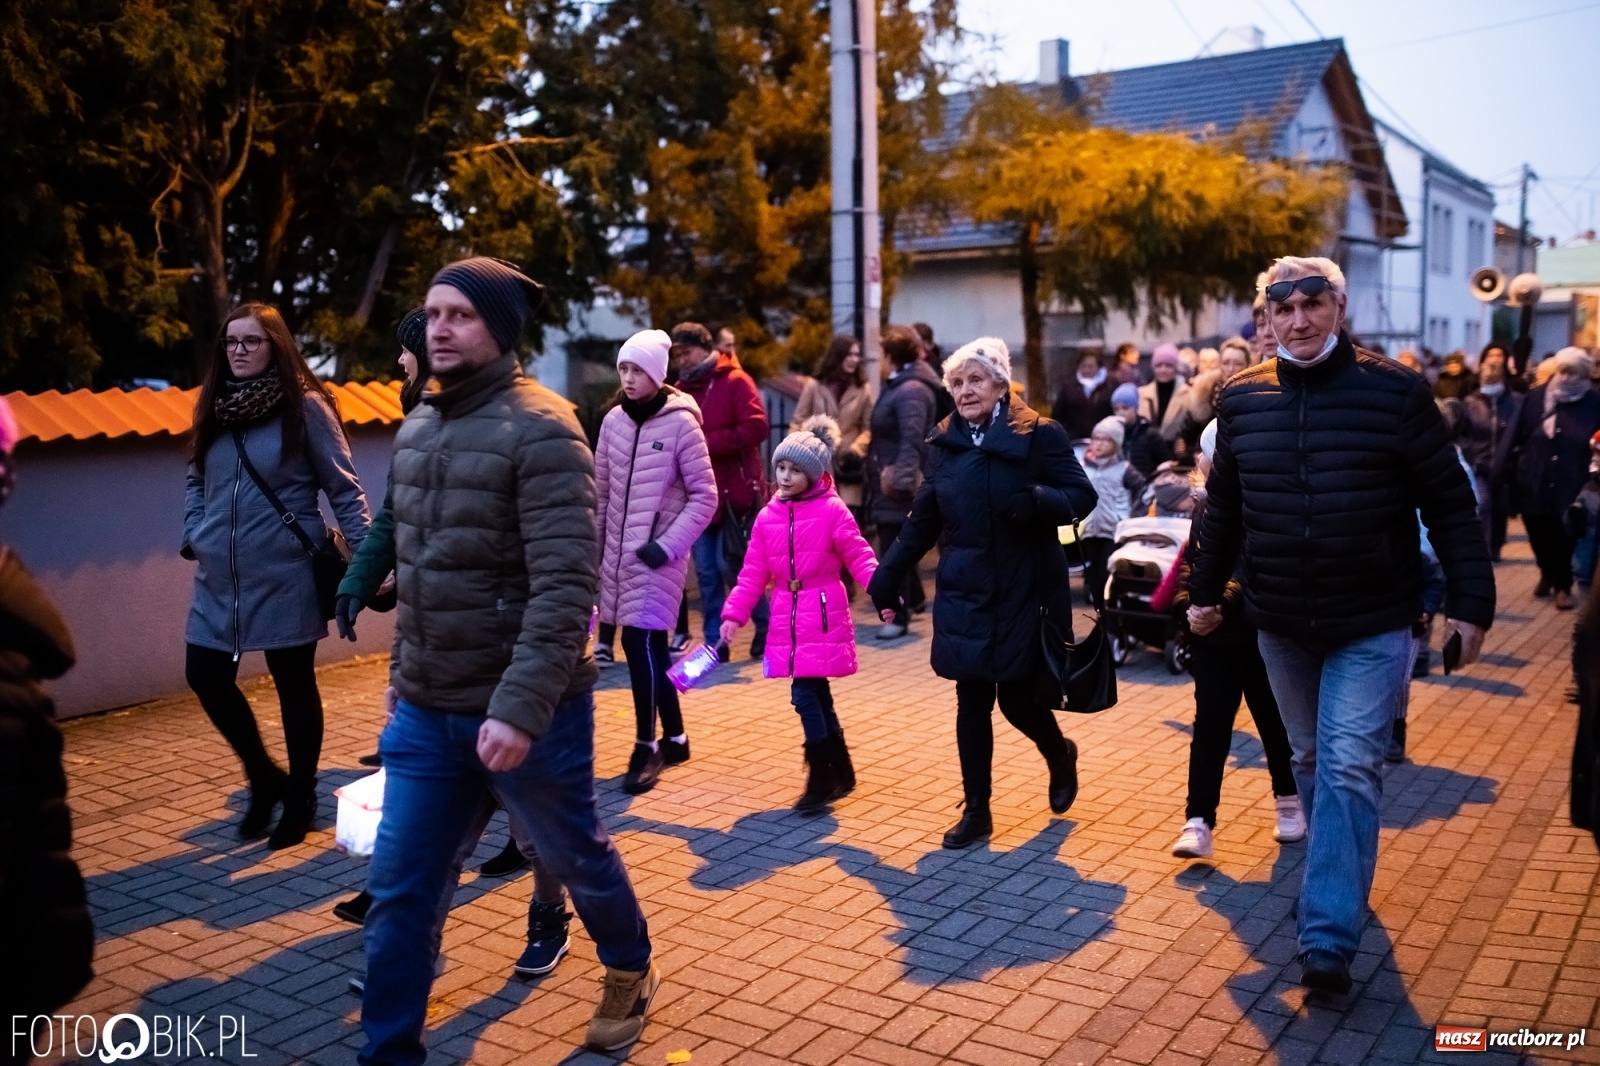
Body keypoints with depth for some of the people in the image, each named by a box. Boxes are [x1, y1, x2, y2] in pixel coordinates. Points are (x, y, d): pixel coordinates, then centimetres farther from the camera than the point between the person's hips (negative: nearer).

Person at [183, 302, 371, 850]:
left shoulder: (304, 406, -7)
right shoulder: (212, 407, 8)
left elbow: (344, 489, -6)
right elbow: (195, 481, 20)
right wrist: (194, 536, 3)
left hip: (285, 577, -5)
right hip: (220, 579, 5)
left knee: (294, 685, 7)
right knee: (206, 677, 7)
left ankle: (300, 798, 24)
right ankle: (264, 777, 29)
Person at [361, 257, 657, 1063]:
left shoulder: (540, 431, -16)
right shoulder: (416, 431, 8)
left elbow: (566, 587, -23)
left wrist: (519, 707, -27)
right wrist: (402, 670, 16)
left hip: (523, 712, -6)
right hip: (427, 713, 6)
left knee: (574, 856, 16)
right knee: (400, 890, 8)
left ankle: (630, 970, 43)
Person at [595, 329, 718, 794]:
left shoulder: (681, 423, -10)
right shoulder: (614, 420, 5)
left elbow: (704, 496, -9)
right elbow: (601, 490, 12)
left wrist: (668, 545, -15)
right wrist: (594, 546, 12)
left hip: (657, 555, -5)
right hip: (618, 551, 5)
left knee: (640, 642, -12)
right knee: (650, 646, 11)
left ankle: (646, 748, 0)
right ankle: (674, 738, 25)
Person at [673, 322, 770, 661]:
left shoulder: (735, 381, -4)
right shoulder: (681, 389, 12)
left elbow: (755, 427, -15)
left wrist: (707, 444, -17)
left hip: (734, 492, -6)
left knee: (730, 565, -6)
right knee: (706, 572, 6)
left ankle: (767, 625, 16)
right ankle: (715, 643, 13)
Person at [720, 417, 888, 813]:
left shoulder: (832, 511, -6)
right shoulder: (768, 517, 7)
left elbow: (859, 558, -7)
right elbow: (754, 573, 9)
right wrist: (734, 614, 2)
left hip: (823, 621, -5)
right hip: (788, 623, 5)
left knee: (805, 695, -10)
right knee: (817, 697, 12)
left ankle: (822, 779, 3)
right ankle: (841, 773, 27)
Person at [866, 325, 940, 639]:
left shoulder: (912, 390, -18)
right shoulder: (901, 384, 15)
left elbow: (912, 441, -26)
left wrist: (901, 479, -31)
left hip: (897, 483, -10)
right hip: (891, 478, 10)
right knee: (896, 546, 19)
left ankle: (899, 616, 3)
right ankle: (915, 598, 35)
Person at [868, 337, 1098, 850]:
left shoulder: (1040, 436, -7)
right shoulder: (943, 444, 6)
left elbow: (1082, 495, -7)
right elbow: (924, 519, 11)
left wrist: (1037, 500, -27)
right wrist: (888, 573, 8)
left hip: (1024, 594, -4)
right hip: (963, 596, 4)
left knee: (1018, 699, 0)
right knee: (971, 703, 6)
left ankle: (1060, 756, 34)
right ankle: (976, 810, 18)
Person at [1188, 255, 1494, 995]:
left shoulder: (1395, 391, -10)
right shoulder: (1243, 399, 0)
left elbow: (1449, 504, -6)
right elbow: (1223, 506, 11)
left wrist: (1472, 602, -7)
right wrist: (1204, 589, 15)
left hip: (1372, 622, -4)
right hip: (1280, 622, 4)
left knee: (1349, 768, -9)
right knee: (1310, 758, 18)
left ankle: (1329, 937, -6)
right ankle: (1339, 875, 39)